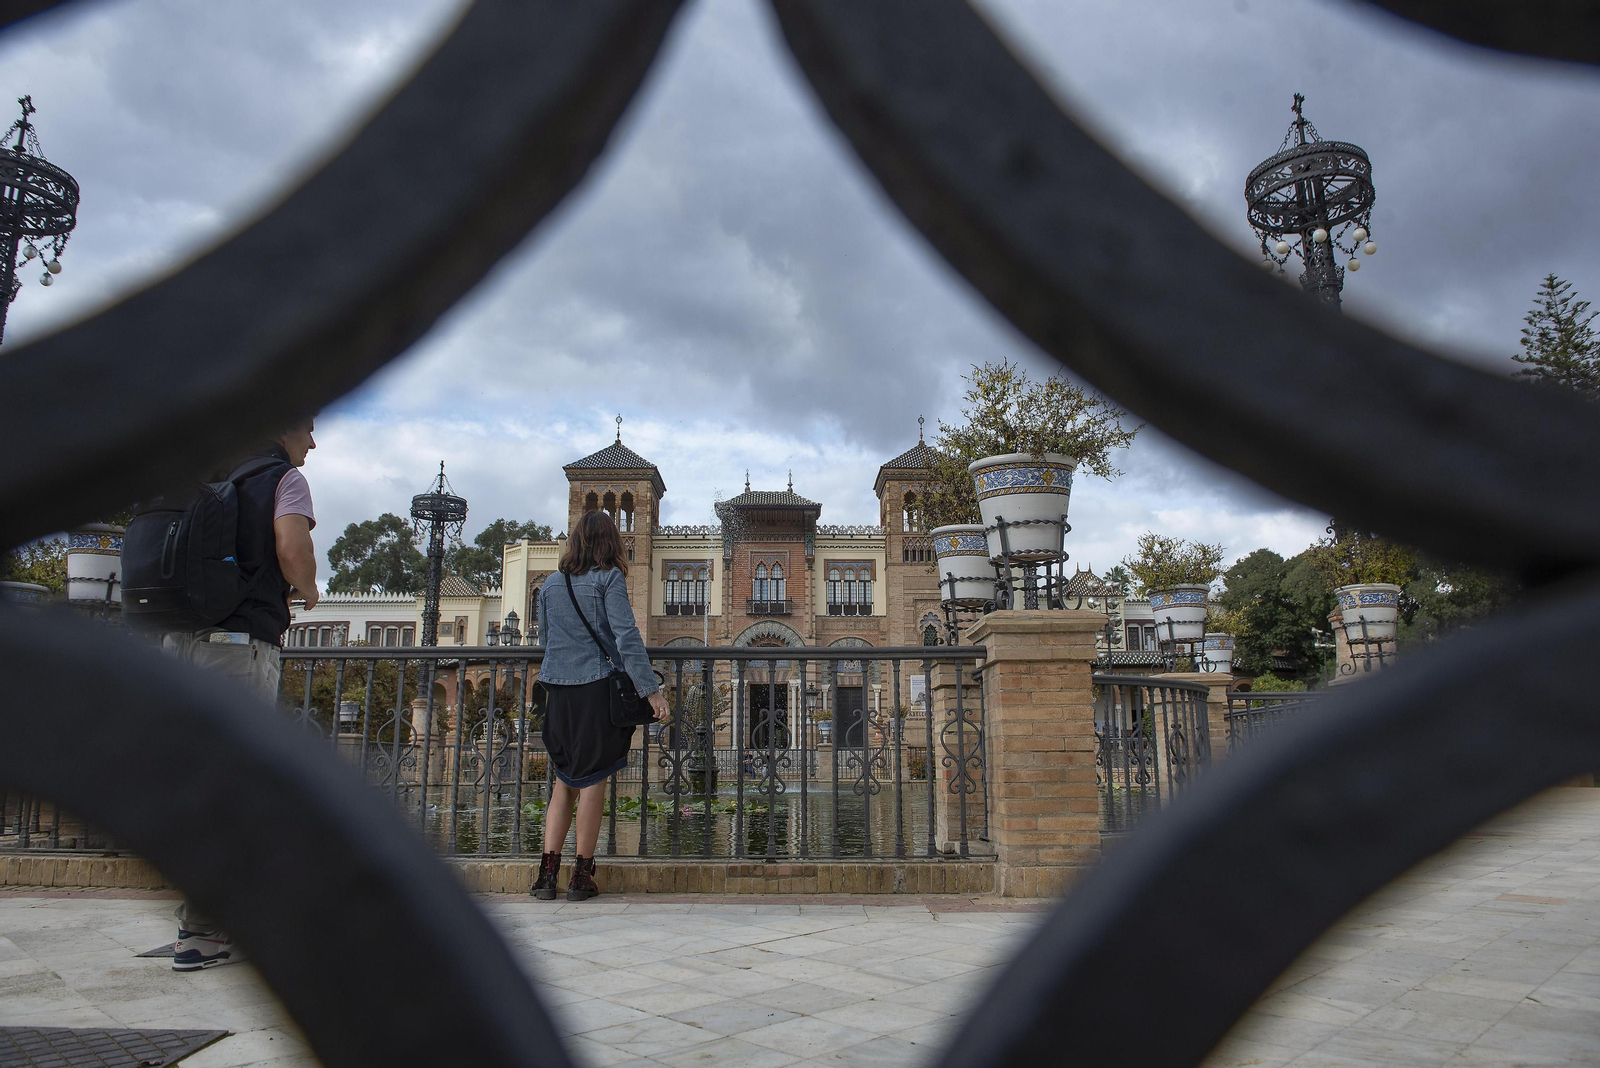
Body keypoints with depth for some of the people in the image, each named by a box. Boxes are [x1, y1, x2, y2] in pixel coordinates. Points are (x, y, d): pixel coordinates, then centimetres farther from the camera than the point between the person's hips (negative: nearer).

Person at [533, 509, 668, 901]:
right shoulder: (608, 578, -4)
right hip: (598, 688, -5)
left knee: (564, 779, 13)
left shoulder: (551, 583, 11)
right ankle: (581, 875, 7)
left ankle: (547, 871, 8)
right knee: (593, 778, 3)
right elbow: (626, 637, -13)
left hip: (558, 691, 5)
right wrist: (651, 689, -14)